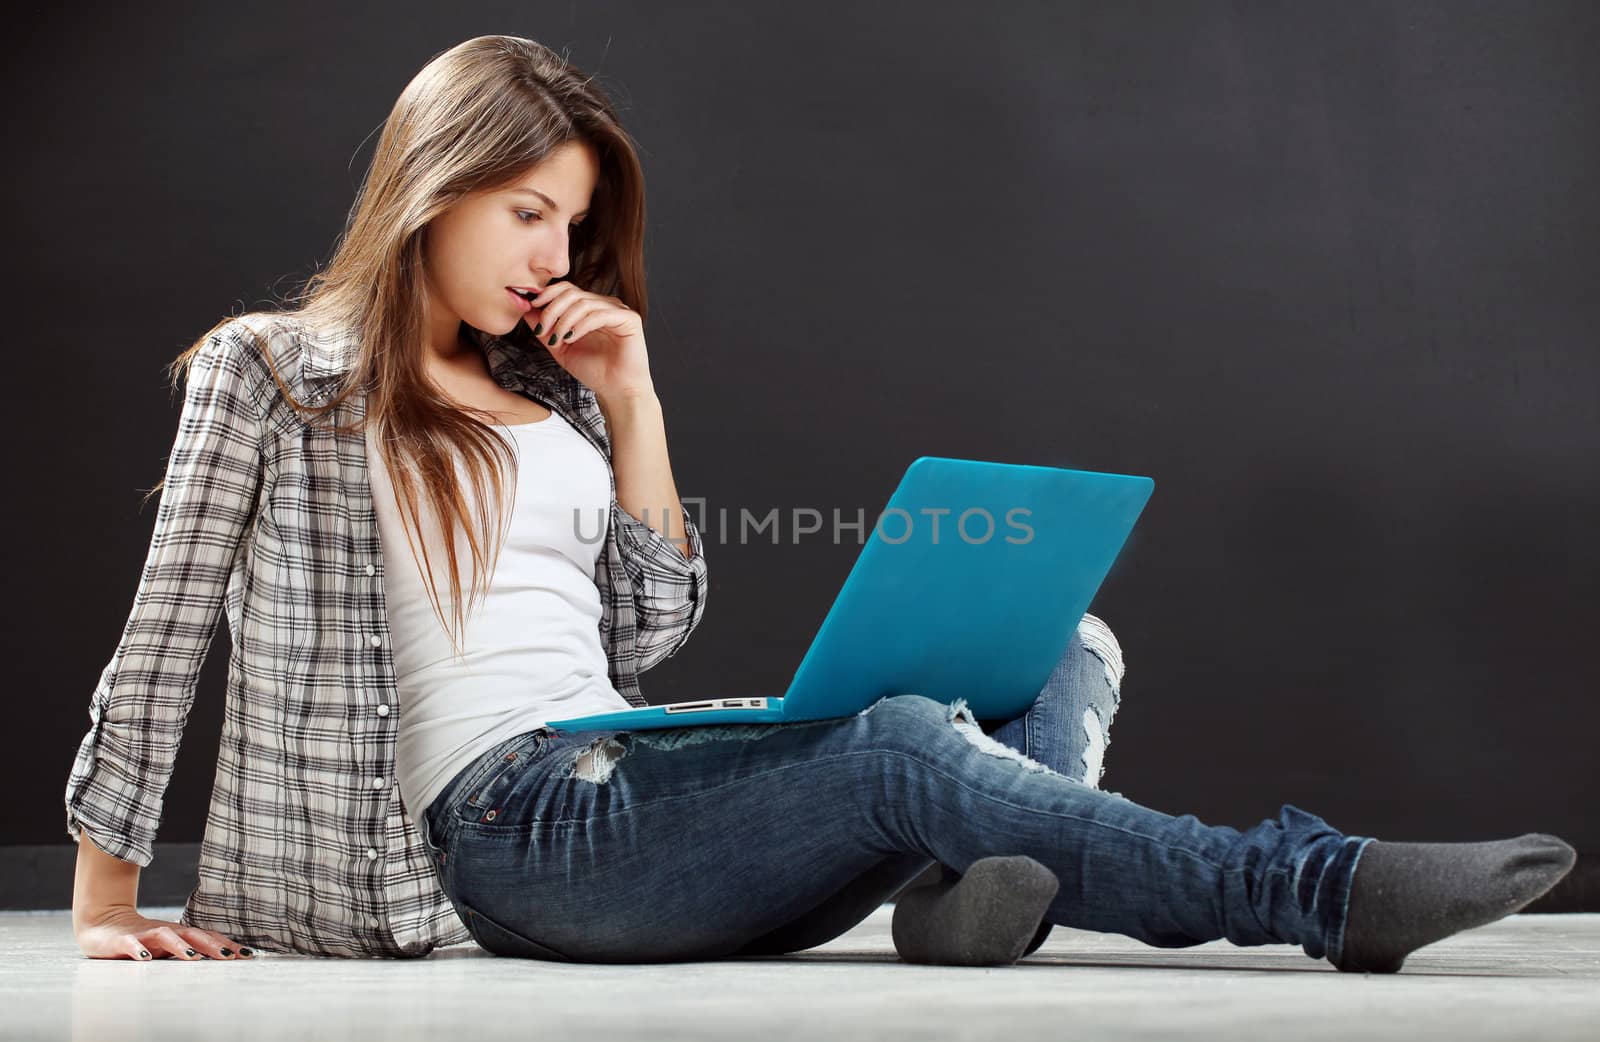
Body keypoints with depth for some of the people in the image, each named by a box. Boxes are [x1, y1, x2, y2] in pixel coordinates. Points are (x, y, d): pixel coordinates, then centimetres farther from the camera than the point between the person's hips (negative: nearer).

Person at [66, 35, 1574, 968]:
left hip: (634, 782, 8)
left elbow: (652, 626, 17)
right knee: (898, 745, -33)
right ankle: (1317, 890, -32)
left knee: (1070, 647, -7)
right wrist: (105, 903, 5)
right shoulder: (275, 370, 5)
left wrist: (629, 401, 10)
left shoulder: (541, 386, 21)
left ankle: (977, 884, -39)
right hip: (518, 826, -7)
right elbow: (160, 639, 6)